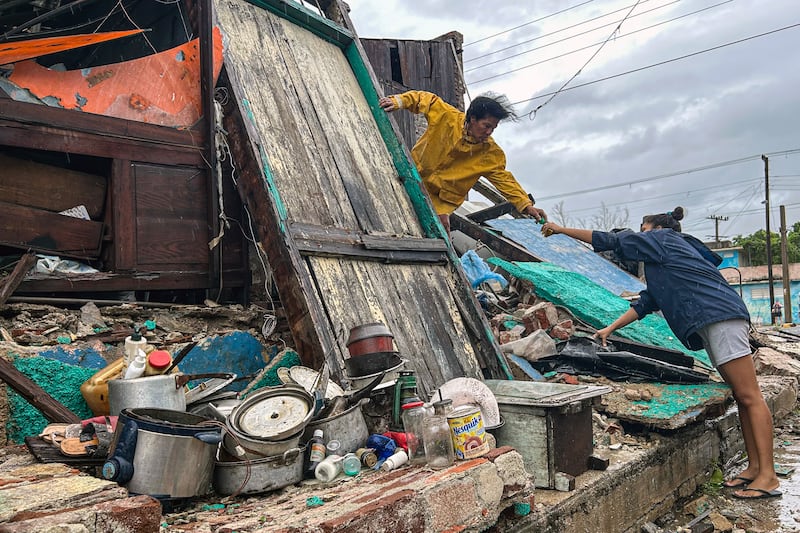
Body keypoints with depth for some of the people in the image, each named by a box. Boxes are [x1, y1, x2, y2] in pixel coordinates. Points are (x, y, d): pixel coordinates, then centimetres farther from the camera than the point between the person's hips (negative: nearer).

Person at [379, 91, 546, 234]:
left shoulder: (491, 154, -12)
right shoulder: (446, 116, -17)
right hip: (414, 179, 1)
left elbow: (504, 179, -7)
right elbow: (425, 99, -5)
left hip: (443, 200, -1)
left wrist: (526, 205, -15)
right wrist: (399, 101, -20)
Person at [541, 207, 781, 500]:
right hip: (712, 323, 10)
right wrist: (610, 329, 22)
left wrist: (561, 229, 8)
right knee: (741, 397, 8)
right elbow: (646, 303, 26)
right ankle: (755, 466, 11)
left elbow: (612, 240, 3)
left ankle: (768, 476, -10)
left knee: (749, 396, -10)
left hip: (721, 316, -10)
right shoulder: (662, 264, 30)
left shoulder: (662, 239, 5)